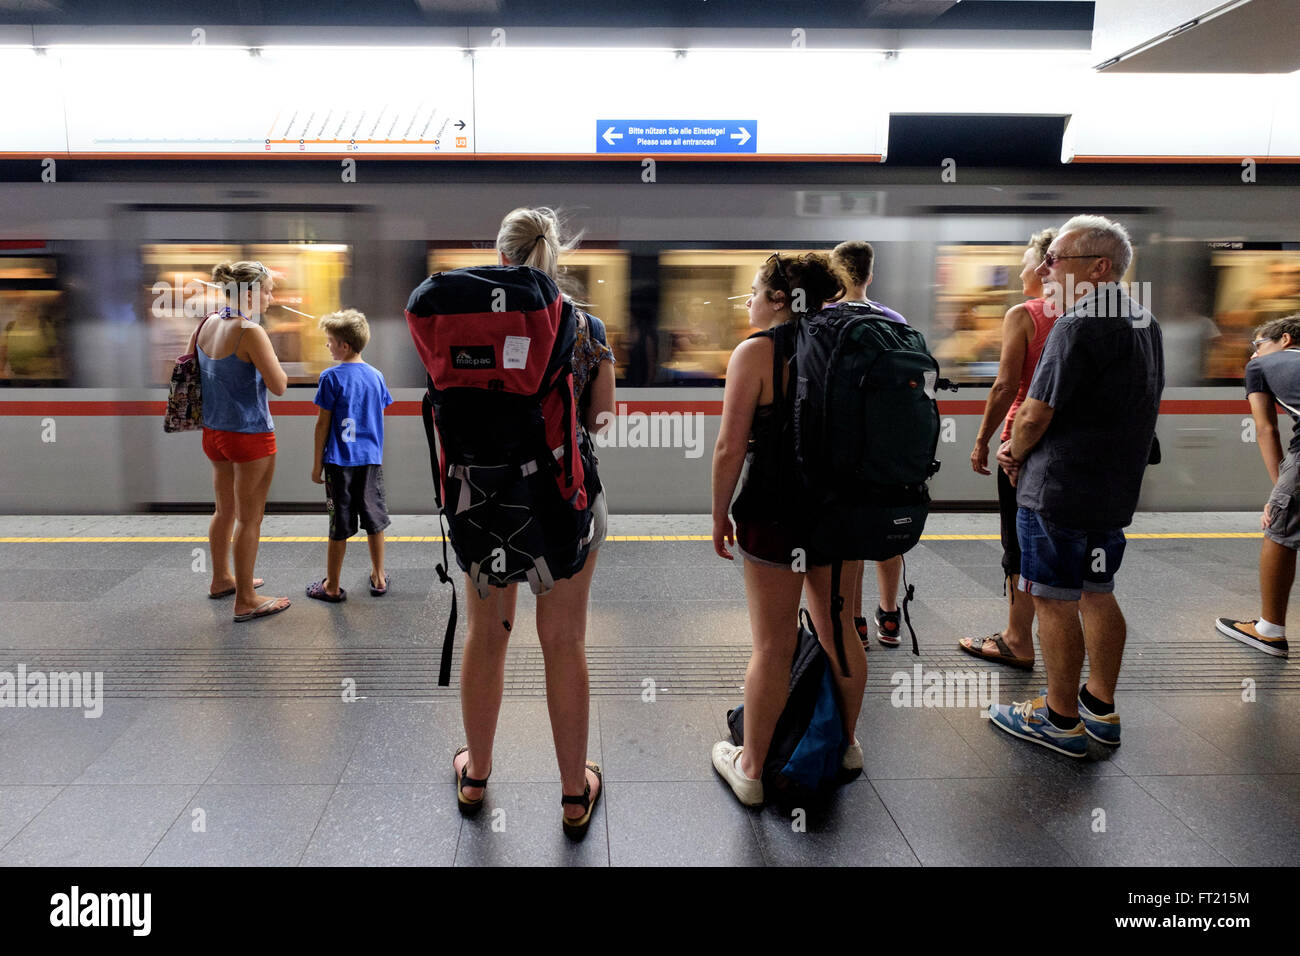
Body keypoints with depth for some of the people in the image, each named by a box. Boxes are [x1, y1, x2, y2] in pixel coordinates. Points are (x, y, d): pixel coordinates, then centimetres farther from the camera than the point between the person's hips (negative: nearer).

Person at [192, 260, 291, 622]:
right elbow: (279, 385, -19)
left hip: (213, 431, 8)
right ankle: (245, 601, 11)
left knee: (225, 509, 23)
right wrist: (270, 357, -3)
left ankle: (221, 579, 39)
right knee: (249, 518, 2)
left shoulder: (207, 323, 4)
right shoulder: (250, 332, -20)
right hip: (250, 434, -8)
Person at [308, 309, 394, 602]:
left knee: (340, 525, 3)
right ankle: (379, 578, 23)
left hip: (340, 460, -4)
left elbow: (323, 424, -8)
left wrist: (317, 463, 0)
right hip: (371, 459, 4)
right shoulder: (376, 376, 3)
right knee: (374, 520, 13)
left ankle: (332, 587, 14)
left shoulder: (331, 377, -10)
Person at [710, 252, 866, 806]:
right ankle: (846, 744, 39)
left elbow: (731, 448, -14)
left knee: (773, 646, 4)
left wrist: (720, 515, -3)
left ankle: (750, 769, 20)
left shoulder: (756, 352, -10)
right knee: (839, 632, 19)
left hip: (777, 512, -5)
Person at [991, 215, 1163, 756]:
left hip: (1059, 492, -9)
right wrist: (1023, 451, 11)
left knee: (1054, 602, 2)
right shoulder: (1144, 323, 13)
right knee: (1097, 594, 17)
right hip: (1117, 488, 9)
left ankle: (1062, 721, 13)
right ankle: (1101, 709, 28)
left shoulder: (1079, 327, -18)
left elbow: (1035, 415, -18)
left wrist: (1013, 454, 3)